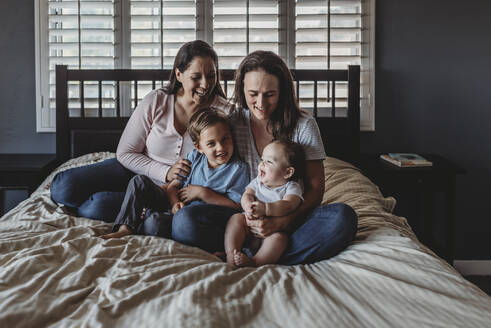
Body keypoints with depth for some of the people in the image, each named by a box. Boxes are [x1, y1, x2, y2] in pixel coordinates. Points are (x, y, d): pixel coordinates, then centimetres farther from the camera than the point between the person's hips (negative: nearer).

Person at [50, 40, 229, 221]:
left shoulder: (223, 111, -11)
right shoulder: (155, 102, -10)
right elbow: (125, 153, -5)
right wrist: (165, 172, -19)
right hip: (137, 169, 2)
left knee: (100, 205, -28)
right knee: (63, 187, -19)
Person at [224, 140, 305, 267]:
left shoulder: (292, 188, -3)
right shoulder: (258, 181, 12)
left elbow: (288, 206, -21)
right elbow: (246, 195, -1)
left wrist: (265, 209, -37)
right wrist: (249, 207, -27)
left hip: (274, 230, -4)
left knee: (279, 237, -34)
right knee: (236, 218, -19)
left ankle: (254, 262, -41)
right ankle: (231, 253, -27)